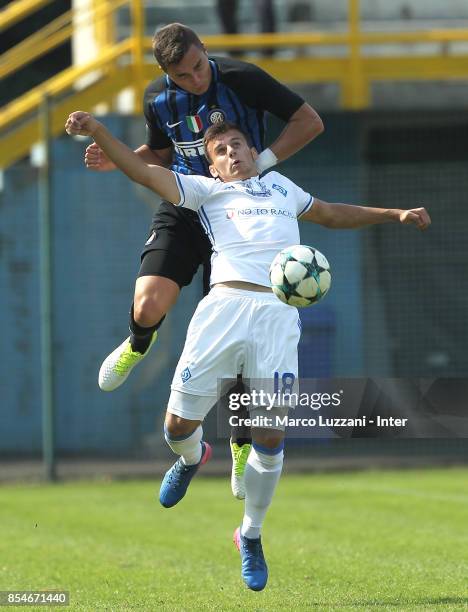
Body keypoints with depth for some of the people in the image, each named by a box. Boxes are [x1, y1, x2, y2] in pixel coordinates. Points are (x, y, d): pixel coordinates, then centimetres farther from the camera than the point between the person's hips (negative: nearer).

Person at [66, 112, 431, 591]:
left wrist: (394, 214, 43)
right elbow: (143, 172, 8)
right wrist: (98, 133, -6)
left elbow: (332, 214, 46)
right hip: (225, 306, -2)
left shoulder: (280, 186, 29)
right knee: (178, 425, -4)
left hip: (278, 315, 2)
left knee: (270, 438, -6)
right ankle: (192, 459, 35)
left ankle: (251, 535, 15)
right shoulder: (206, 190, 19)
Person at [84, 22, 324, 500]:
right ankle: (139, 344, 20)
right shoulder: (158, 98, -2)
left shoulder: (241, 78, -16)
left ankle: (242, 444, 11)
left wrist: (261, 161, -21)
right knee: (148, 307, -20)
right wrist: (117, 160, -1)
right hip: (183, 210, 3)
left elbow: (309, 122, -11)